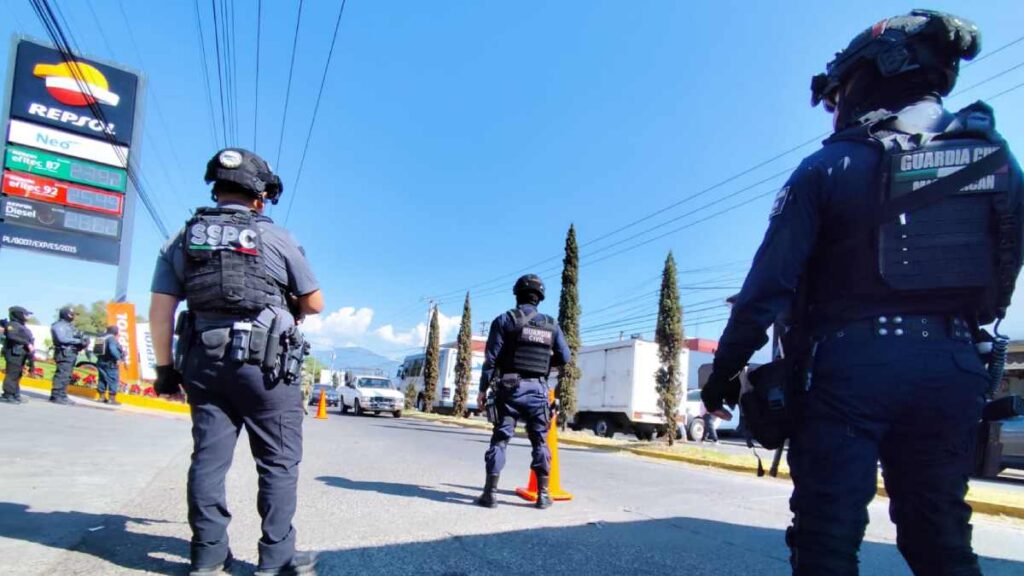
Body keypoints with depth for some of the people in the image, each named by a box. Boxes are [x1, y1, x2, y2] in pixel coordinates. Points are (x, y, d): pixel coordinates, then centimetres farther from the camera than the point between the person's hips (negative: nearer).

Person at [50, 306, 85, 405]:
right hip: (64, 353, -10)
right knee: (62, 375, -11)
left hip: (71, 353, 10)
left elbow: (74, 338, 20)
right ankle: (56, 396, -9)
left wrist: (82, 343, -1)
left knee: (67, 376, 11)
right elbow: (62, 339, -19)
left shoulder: (70, 326, 24)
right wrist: (78, 341, -18)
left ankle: (62, 396, 15)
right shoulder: (59, 325, -6)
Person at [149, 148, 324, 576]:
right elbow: (315, 303, 1)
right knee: (279, 461, 4)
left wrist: (165, 367, 10)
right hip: (266, 364, -4)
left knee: (209, 457, 11)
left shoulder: (183, 239, 8)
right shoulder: (276, 238, -3)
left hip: (204, 363, 5)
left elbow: (160, 312, 3)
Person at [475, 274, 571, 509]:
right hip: (537, 389, 2)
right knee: (540, 441, 11)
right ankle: (543, 494, 14)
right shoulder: (551, 325, 7)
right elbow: (564, 357, 8)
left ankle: (490, 493, 2)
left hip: (510, 387, -2)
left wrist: (483, 389, 0)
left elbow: (491, 358, -5)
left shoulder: (505, 320, -1)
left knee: (500, 438, 3)